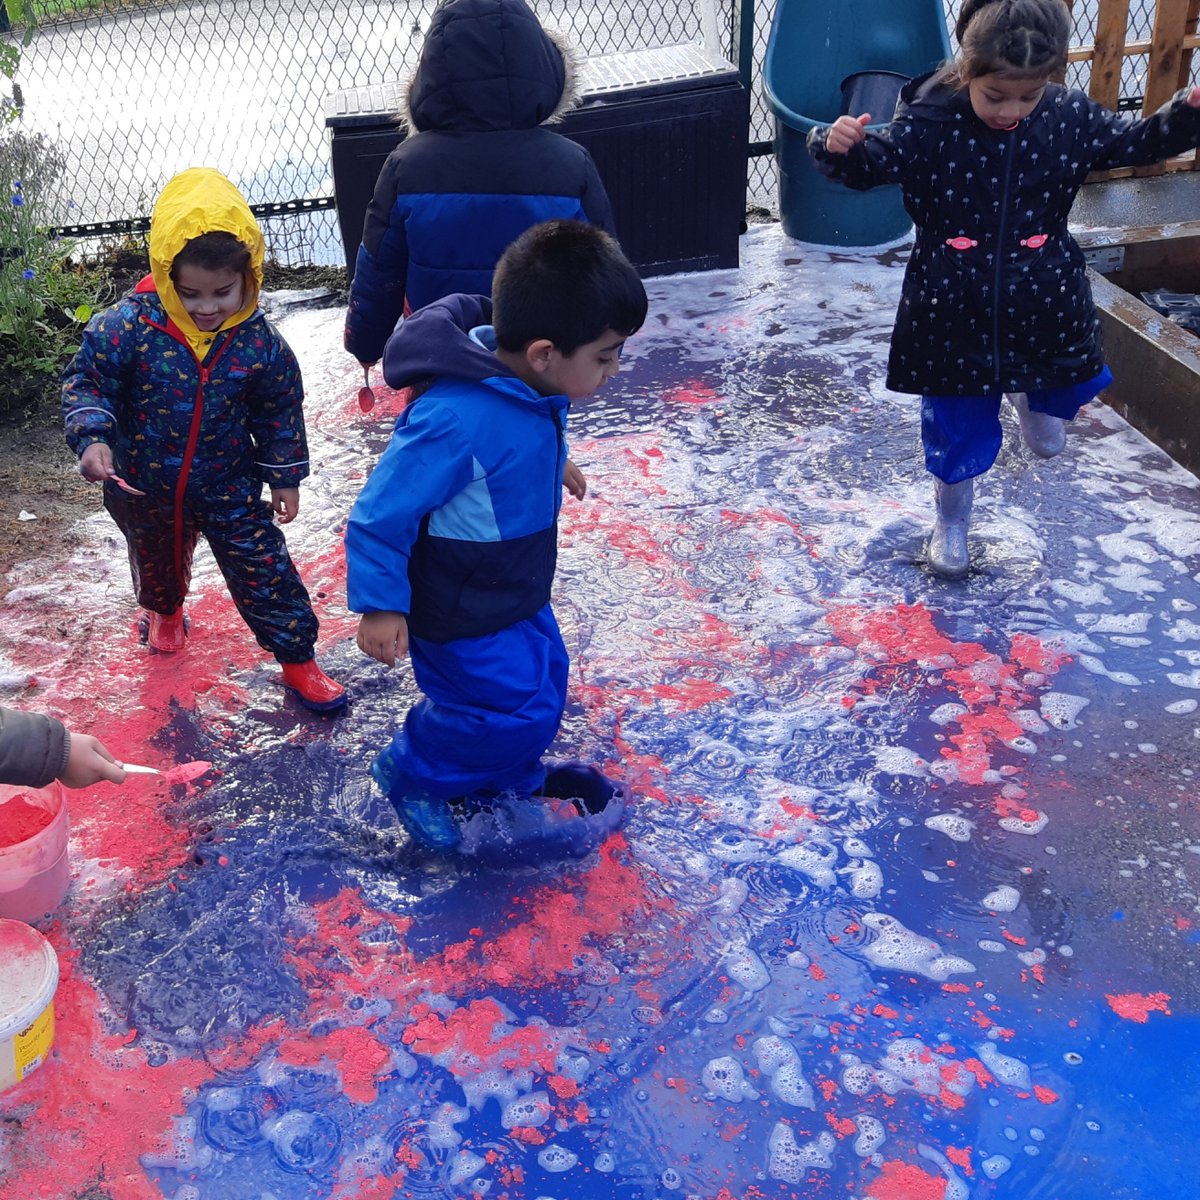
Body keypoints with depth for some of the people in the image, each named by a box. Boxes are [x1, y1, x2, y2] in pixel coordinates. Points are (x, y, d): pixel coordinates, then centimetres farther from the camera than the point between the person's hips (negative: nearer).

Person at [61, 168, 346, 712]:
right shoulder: (128, 327, -24)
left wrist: (285, 475, 2)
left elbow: (280, 412, -4)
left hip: (230, 487, -1)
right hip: (145, 489, 1)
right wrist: (92, 437, -29)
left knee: (264, 569, -1)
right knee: (156, 561, 28)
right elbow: (85, 380, -12)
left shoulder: (259, 341, -18)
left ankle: (297, 658, 17)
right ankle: (165, 609, 62)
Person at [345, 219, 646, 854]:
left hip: (514, 588, 9)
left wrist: (552, 468, 31)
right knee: (514, 709, 1)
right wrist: (380, 605, -21)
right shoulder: (457, 420, -37)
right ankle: (412, 770, 29)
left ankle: (507, 790, 46)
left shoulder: (532, 385, -10)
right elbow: (381, 511, -28)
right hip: (462, 615, -9)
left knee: (543, 679, 20)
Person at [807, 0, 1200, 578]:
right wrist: (840, 145, -32)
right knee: (957, 428, 10)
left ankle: (1030, 397, 58)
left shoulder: (1070, 117, -7)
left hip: (1043, 306, 3)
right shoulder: (927, 121, -17)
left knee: (1071, 388, 20)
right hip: (953, 310, -3)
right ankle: (951, 523, 36)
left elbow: (1137, 143, 6)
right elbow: (872, 163, -10)